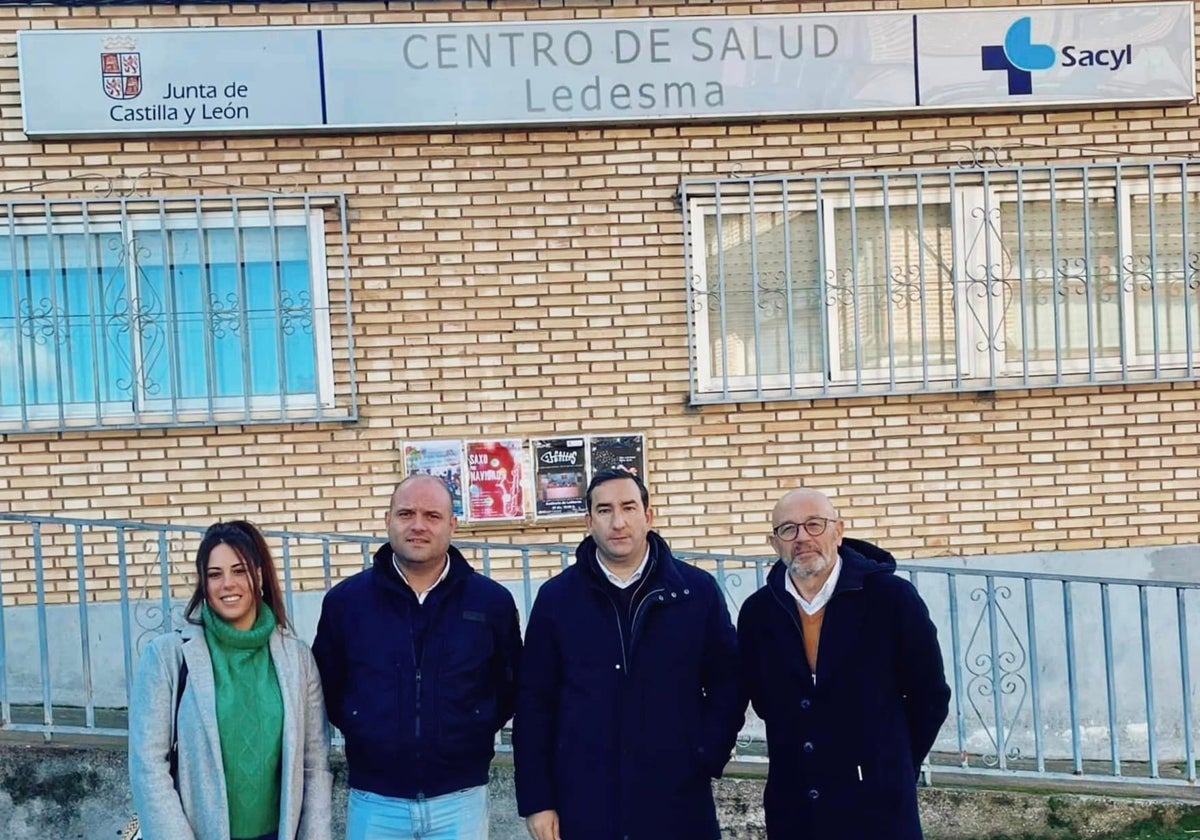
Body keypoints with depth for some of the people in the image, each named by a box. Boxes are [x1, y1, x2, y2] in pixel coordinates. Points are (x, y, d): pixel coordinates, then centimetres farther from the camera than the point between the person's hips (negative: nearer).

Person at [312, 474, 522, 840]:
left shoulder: (493, 601, -2)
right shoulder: (345, 600, -1)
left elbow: (512, 687, 9)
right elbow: (325, 688, 10)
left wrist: (475, 733, 0)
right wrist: (359, 731, 4)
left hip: (460, 800, 0)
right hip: (374, 803, 0)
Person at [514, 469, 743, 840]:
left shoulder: (698, 590, 1)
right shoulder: (556, 597, 1)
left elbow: (728, 683, 7)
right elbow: (534, 704, 2)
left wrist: (707, 759, -4)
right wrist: (536, 800, -1)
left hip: (677, 803, 0)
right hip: (582, 804, 0)